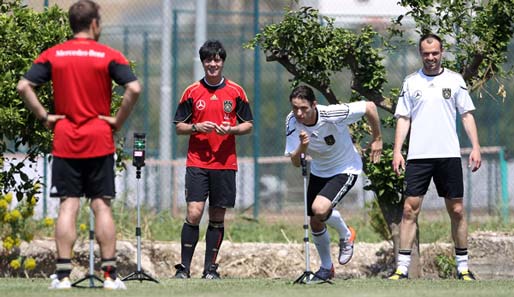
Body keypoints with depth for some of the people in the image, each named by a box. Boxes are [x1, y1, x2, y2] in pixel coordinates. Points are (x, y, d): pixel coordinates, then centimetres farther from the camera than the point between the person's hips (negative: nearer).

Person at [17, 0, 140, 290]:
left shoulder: (53, 55, 3)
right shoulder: (109, 56, -4)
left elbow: (23, 86, -4)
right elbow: (134, 88, -15)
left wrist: (44, 116, 1)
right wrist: (118, 120, -5)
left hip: (65, 143, 1)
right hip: (99, 142, -1)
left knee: (68, 206, 1)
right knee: (102, 206, 2)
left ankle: (63, 274, -5)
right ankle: (110, 274, 0)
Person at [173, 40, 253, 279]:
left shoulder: (236, 92, 6)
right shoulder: (192, 92, 4)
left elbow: (248, 124, 10)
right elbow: (179, 127, 8)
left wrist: (231, 130, -10)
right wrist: (196, 127, -12)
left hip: (225, 163, 1)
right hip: (197, 162, -1)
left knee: (217, 217, 4)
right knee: (194, 213, -12)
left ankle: (210, 268, 12)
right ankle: (184, 267, -8)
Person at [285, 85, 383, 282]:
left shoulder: (333, 115, -31)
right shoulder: (292, 123, -17)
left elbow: (370, 107, -18)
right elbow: (295, 162, -17)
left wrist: (377, 139, -6)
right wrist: (302, 147, -40)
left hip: (345, 169, -5)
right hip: (319, 171, 5)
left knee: (320, 208, -26)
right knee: (316, 223, 7)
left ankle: (346, 234, 5)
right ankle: (326, 268, 30)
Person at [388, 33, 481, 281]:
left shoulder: (454, 80, 8)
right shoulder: (411, 83, 9)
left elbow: (467, 114, 9)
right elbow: (403, 118, 9)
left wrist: (475, 146, -1)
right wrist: (397, 151, -1)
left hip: (449, 155, 0)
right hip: (418, 156, 0)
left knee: (456, 211, 2)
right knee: (410, 209, -6)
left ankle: (463, 266, 11)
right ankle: (402, 267, -5)